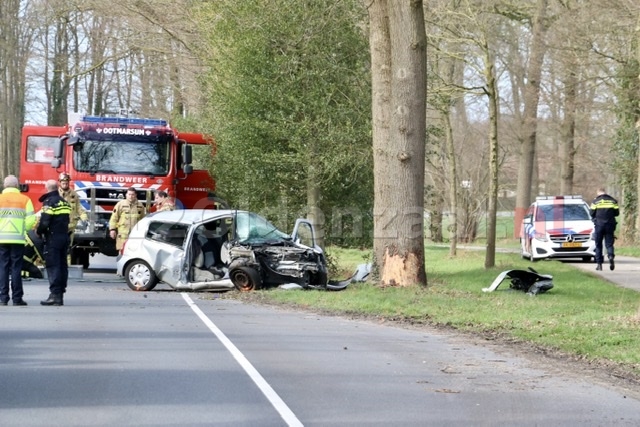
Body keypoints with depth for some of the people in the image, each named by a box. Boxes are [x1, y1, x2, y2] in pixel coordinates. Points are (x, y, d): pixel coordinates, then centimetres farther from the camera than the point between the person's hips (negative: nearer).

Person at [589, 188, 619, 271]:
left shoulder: (595, 201, -1)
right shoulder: (613, 201, 5)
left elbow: (592, 213, -3)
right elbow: (617, 213, 7)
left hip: (599, 224, -1)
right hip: (610, 224, 1)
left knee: (598, 245, 9)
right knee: (609, 243, 5)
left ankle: (599, 263, 7)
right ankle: (611, 256, -25)